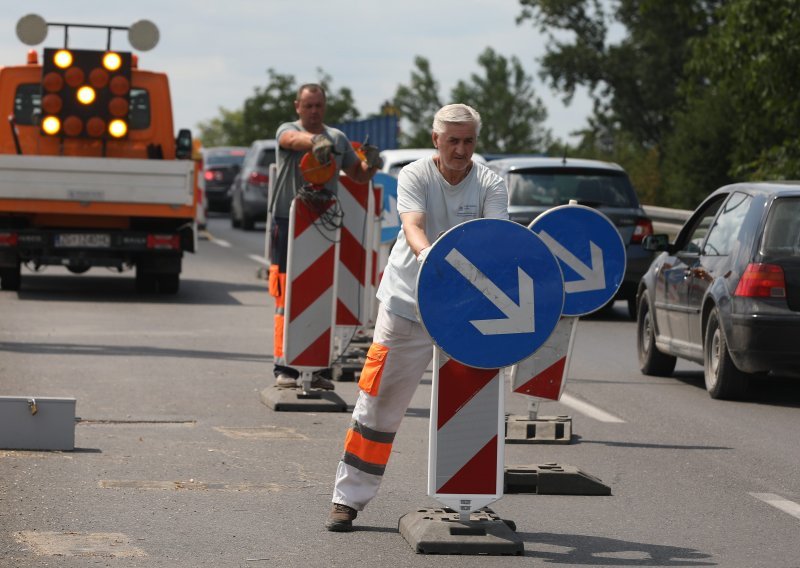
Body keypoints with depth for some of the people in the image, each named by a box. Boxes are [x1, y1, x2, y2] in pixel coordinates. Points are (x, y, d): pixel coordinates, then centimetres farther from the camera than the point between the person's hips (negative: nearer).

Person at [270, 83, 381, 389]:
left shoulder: (338, 139, 15)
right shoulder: (287, 130, 1)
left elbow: (358, 175, 20)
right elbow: (294, 140, -24)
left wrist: (371, 163, -3)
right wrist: (315, 142, -47)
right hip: (289, 223, -4)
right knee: (288, 298, -6)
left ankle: (316, 368, 8)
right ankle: (284, 367, -3)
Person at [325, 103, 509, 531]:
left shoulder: (490, 185, -3)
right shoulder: (415, 176, -7)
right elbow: (413, 226, -24)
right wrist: (428, 254, -46)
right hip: (407, 302, -1)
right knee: (379, 404, 0)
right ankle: (349, 498, 8)